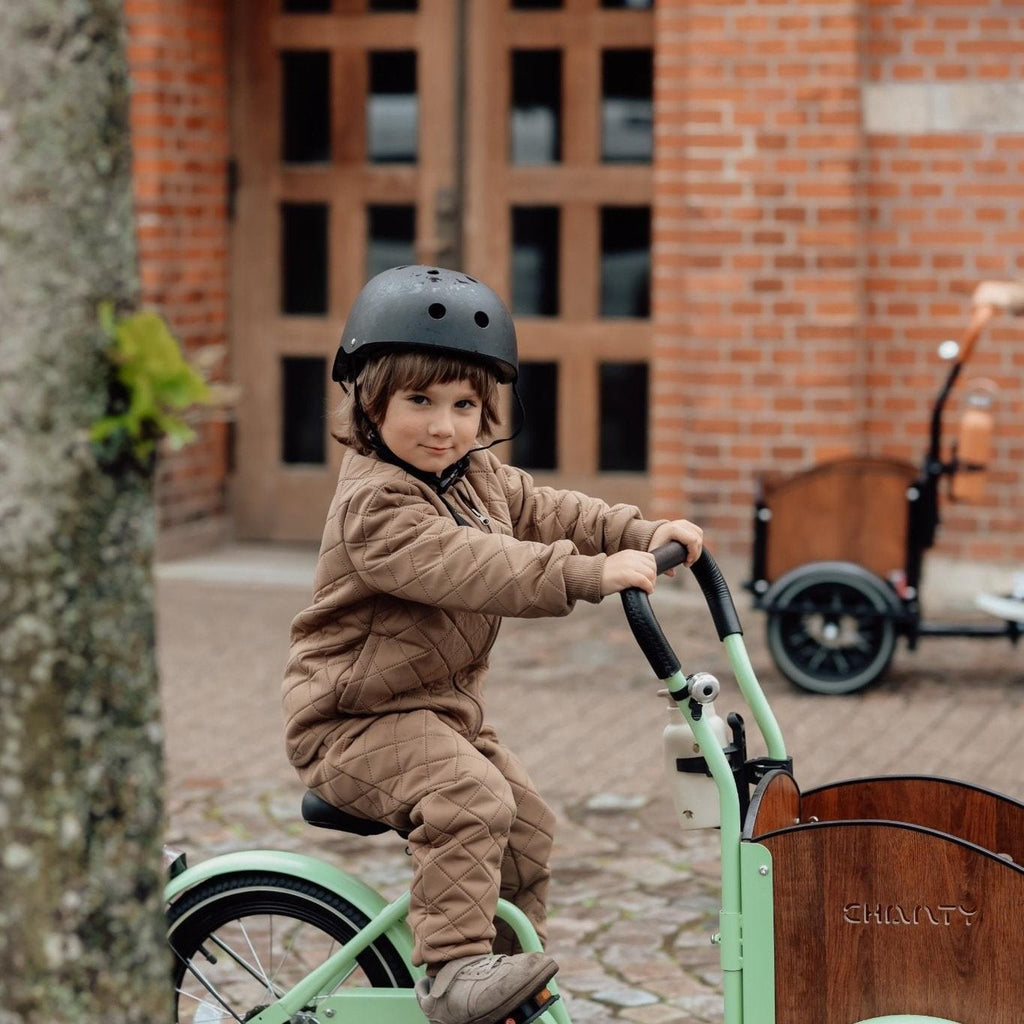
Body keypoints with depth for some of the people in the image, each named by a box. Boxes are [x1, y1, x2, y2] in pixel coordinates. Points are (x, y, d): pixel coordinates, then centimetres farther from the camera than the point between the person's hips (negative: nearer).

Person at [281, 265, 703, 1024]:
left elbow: (549, 513, 9)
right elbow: (466, 565, -35)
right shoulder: (375, 504, -24)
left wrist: (647, 535, -7)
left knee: (527, 821, 7)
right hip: (356, 719, -9)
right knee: (469, 799, -30)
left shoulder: (481, 477, 8)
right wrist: (589, 574, -41)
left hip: (443, 709, 9)